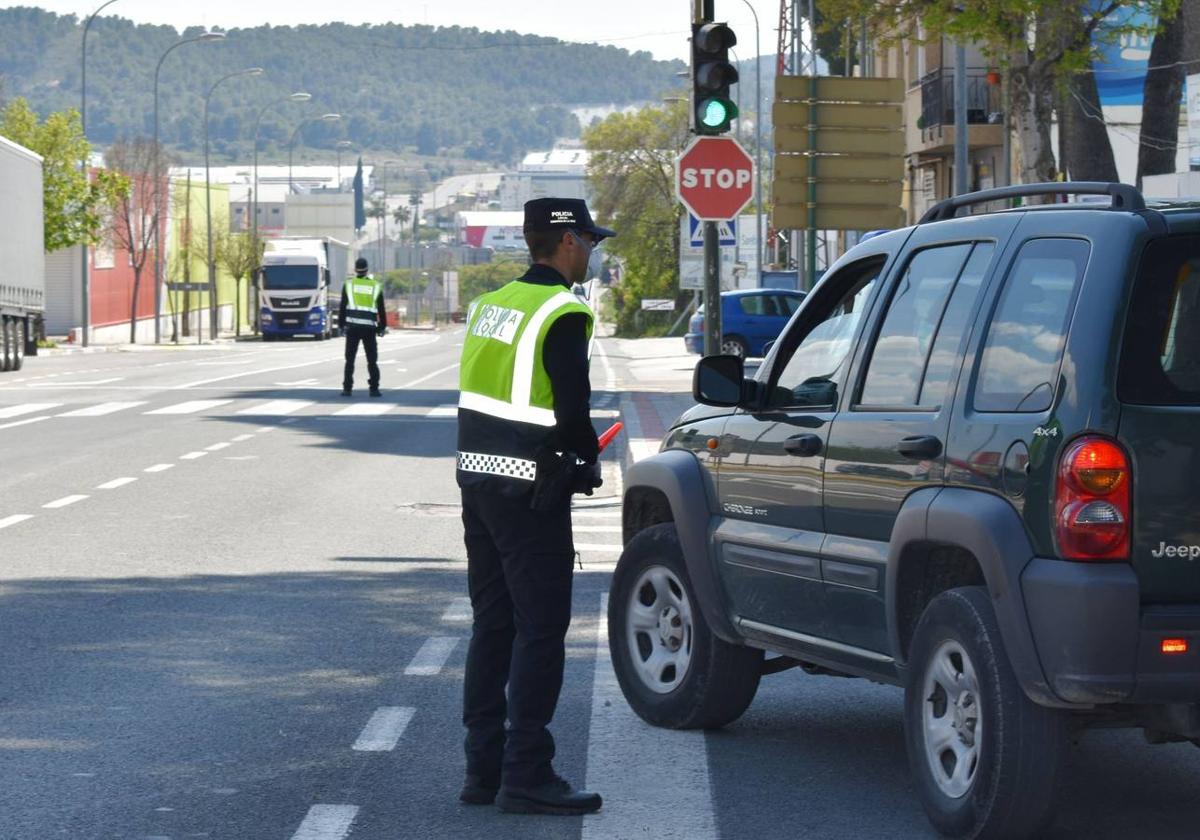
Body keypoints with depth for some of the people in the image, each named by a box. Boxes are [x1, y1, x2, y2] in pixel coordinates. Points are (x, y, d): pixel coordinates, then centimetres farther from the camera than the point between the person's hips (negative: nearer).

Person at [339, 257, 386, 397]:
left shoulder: (348, 284, 3)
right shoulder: (376, 286, 5)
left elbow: (343, 307, 3)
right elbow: (381, 310, 8)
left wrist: (341, 325, 10)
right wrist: (382, 327, 15)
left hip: (352, 326, 0)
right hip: (369, 327, 0)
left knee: (350, 359, 5)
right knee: (372, 360, 6)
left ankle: (347, 388, 0)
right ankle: (374, 389, 0)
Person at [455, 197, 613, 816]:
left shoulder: (489, 305, 12)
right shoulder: (562, 314, -14)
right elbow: (572, 410, -18)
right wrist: (587, 460, 2)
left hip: (477, 480, 8)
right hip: (529, 492, -8)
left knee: (491, 625, 14)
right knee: (540, 631, -4)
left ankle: (483, 767, 16)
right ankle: (525, 776, -5)